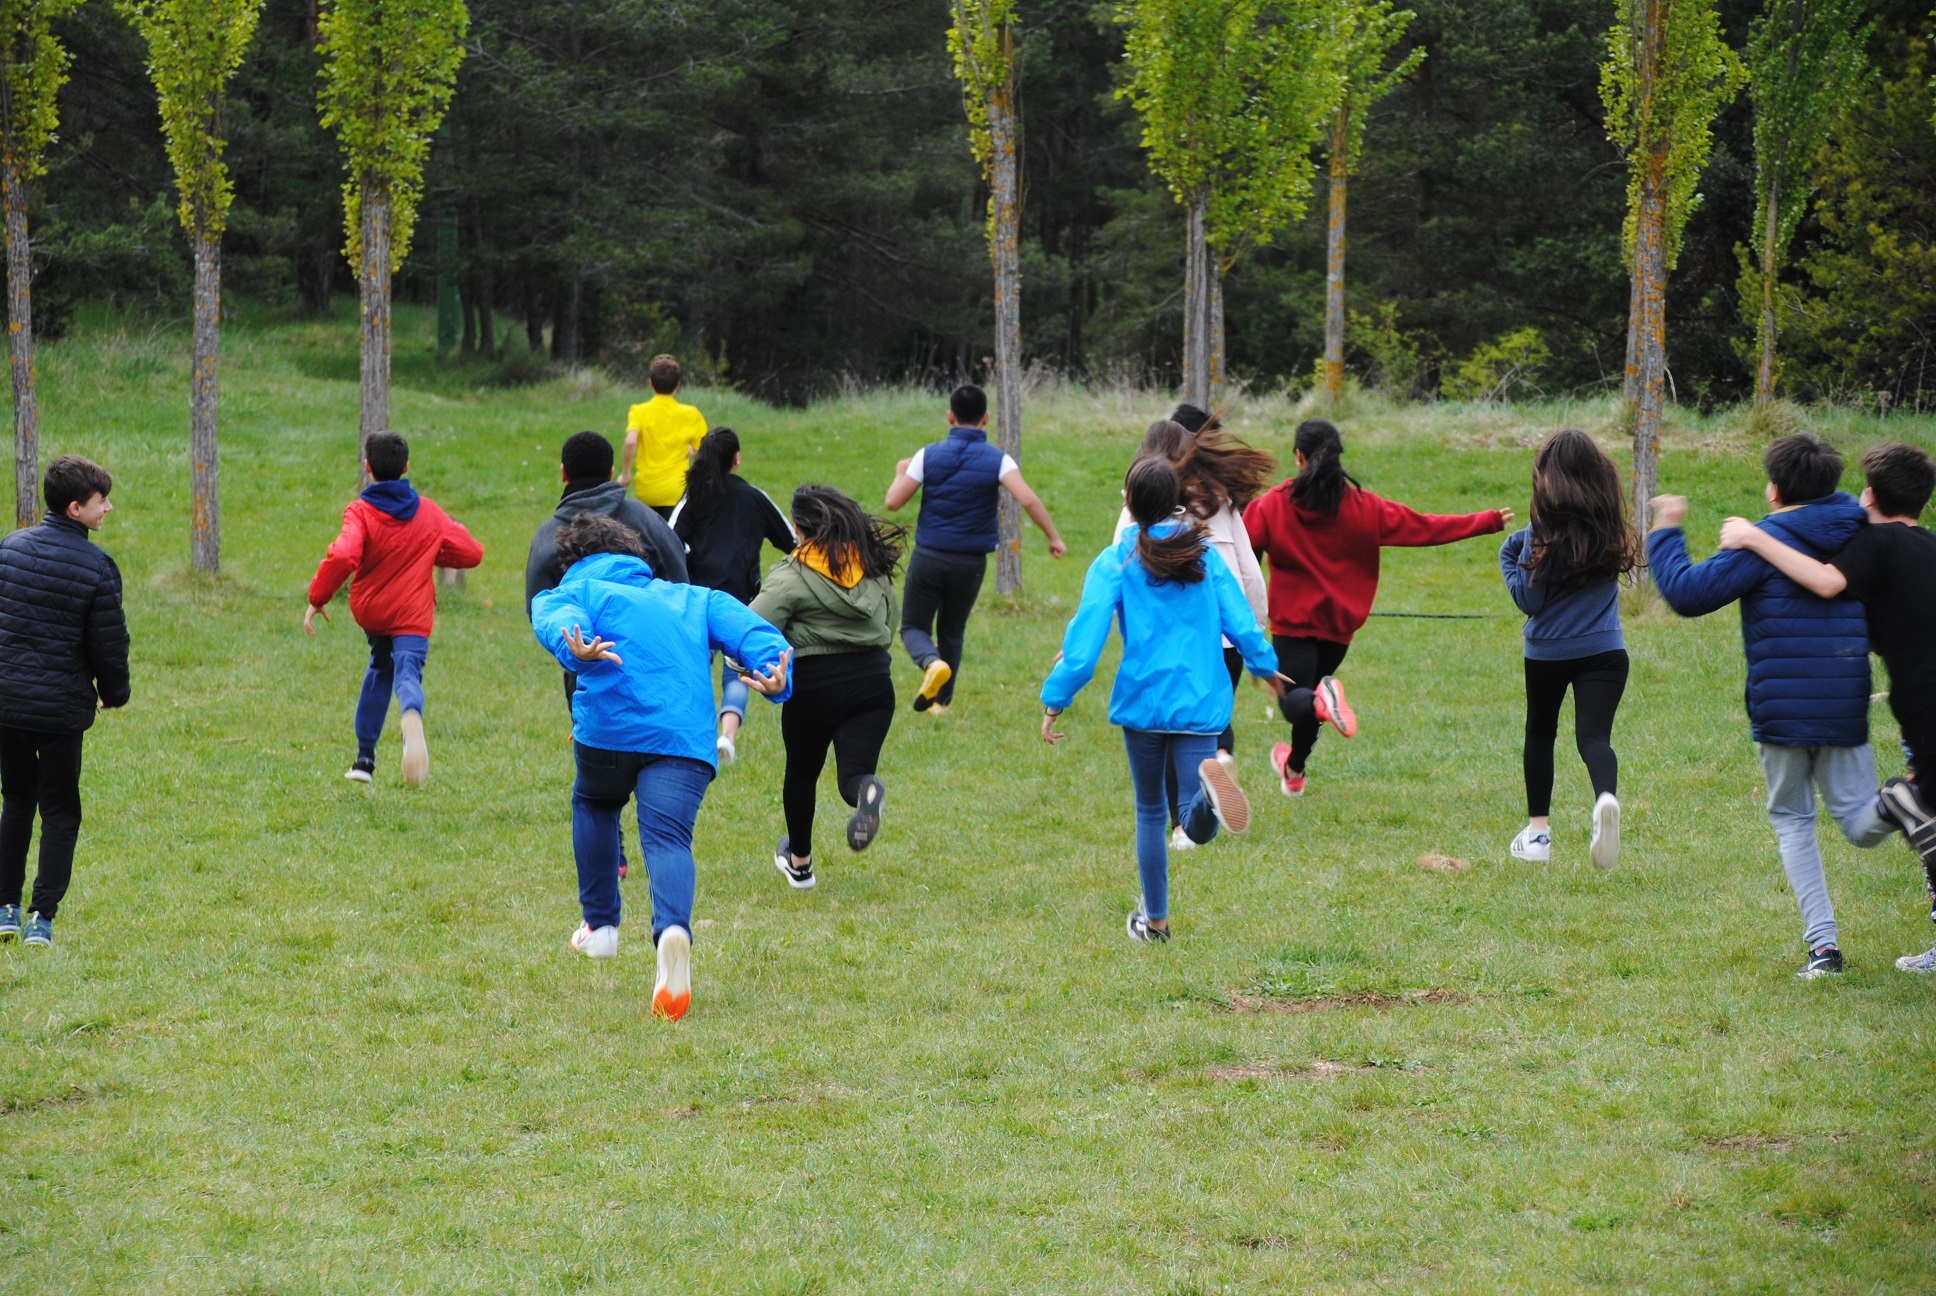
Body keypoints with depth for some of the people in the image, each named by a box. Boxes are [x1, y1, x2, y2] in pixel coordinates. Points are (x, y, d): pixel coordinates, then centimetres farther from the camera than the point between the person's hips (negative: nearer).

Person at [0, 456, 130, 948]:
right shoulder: (97, 566, -14)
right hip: (63, 707, -4)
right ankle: (42, 916, 0)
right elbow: (109, 644, -9)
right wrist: (114, 695, 10)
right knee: (59, 813, 7)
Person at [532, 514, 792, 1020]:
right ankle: (673, 931, -40)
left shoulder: (565, 594, 20)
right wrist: (774, 676, -7)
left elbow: (560, 622, -6)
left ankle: (600, 925, 31)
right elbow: (746, 628, 11)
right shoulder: (692, 599, 30)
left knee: (593, 804, 30)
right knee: (667, 838, -10)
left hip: (607, 729, -1)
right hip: (685, 740, 1)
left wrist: (578, 653, -28)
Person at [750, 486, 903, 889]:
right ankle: (867, 790, -39)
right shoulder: (875, 567, 5)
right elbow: (890, 625, 15)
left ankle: (799, 862, 36)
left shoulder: (792, 577, -11)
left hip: (813, 686, -3)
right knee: (853, 772, -1)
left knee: (801, 773, 19)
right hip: (873, 681, 3)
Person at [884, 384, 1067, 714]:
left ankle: (933, 663, -22)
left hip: (929, 558, -1)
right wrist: (1054, 537, -11)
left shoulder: (929, 455, -5)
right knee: (952, 631, 21)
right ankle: (941, 701, 24)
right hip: (971, 562, 1)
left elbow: (893, 501, -4)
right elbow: (1028, 500, -21)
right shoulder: (997, 460, -7)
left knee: (914, 626, 9)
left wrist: (902, 472, 16)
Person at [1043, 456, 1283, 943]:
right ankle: (1210, 782, -41)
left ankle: (1154, 920, 24)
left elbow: (1085, 640, -9)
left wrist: (1055, 700, -3)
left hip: (1142, 702, -1)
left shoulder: (1115, 563, -3)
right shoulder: (1205, 555, 6)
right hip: (1201, 703, 1)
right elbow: (1240, 622, 8)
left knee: (1151, 812, 18)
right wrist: (1266, 666, 26)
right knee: (1197, 827, -6)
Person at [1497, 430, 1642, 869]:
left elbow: (1529, 598, -11)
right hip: (1604, 649, 2)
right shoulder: (1610, 529, -1)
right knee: (1594, 735, -6)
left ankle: (1537, 830, 26)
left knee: (1540, 733, 20)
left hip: (1547, 651, -2)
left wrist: (1509, 557, 4)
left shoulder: (1545, 534, -14)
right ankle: (1606, 798, -40)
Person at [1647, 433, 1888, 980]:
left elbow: (1687, 592, -11)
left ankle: (1822, 942, 1)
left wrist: (1666, 533, 2)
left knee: (1792, 820, 13)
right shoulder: (1860, 536, 8)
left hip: (1781, 707, -3)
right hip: (1845, 707, 3)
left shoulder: (1766, 542, -9)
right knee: (1858, 820, 6)